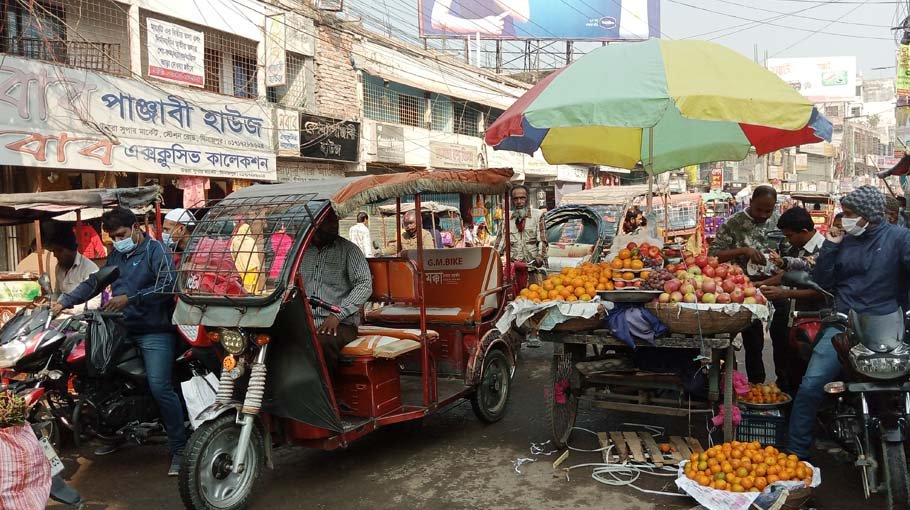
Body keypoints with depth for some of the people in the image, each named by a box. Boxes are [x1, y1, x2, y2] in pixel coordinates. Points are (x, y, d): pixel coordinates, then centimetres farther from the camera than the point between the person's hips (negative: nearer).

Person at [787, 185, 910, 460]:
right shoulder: (844, 240, 14)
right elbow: (823, 282, 11)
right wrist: (829, 247, 2)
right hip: (843, 325, 3)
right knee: (810, 388, -9)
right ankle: (796, 452, -1)